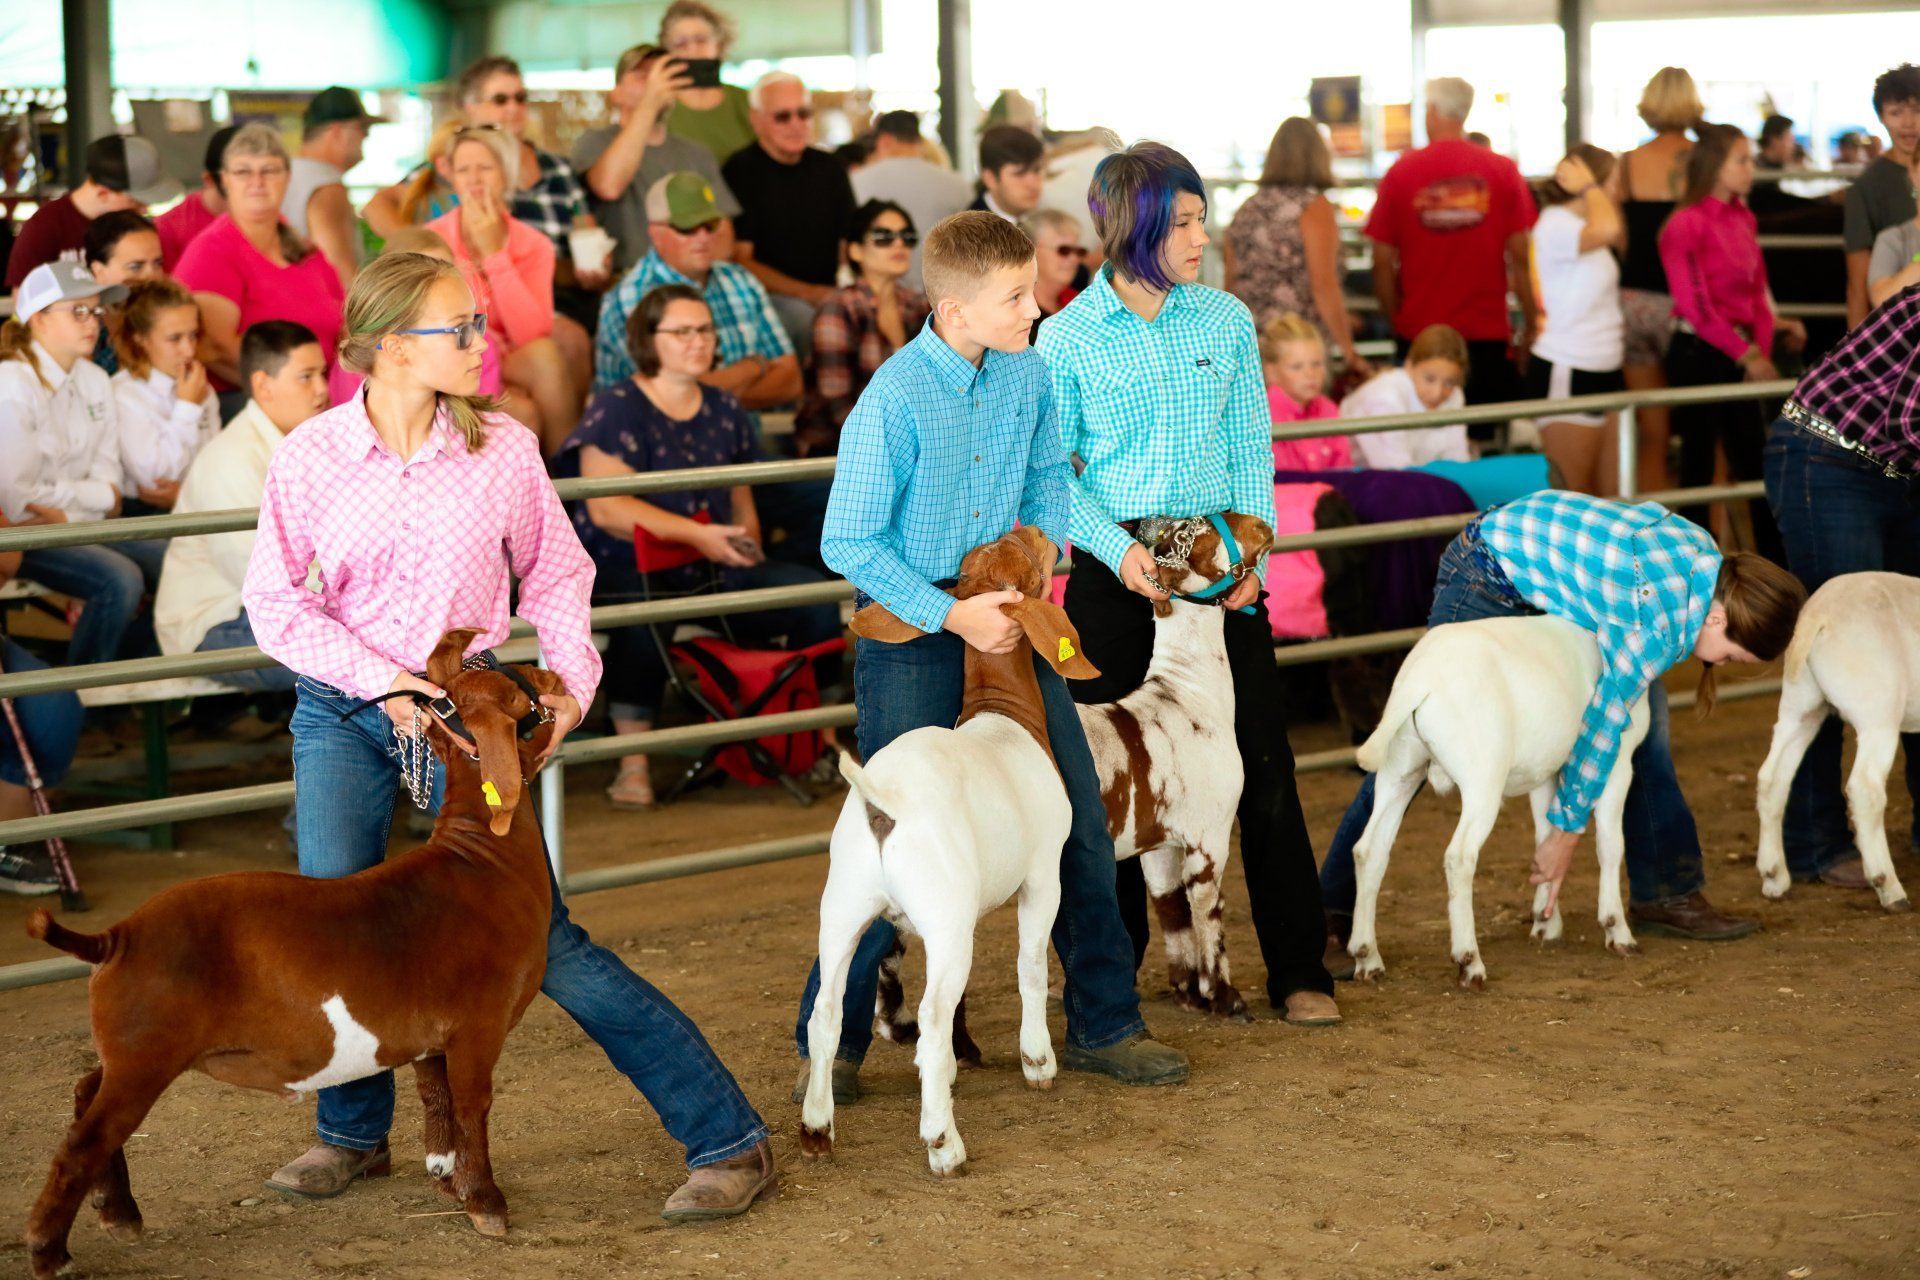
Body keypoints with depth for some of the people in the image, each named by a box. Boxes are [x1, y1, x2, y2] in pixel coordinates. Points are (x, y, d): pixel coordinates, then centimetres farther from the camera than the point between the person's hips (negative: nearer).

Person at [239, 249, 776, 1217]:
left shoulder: (503, 448, -5)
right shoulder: (311, 456, -6)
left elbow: (554, 572, 6)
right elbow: (274, 601, -3)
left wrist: (572, 679, -7)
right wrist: (382, 679, -13)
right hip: (341, 709, 2)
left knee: (540, 937, -7)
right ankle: (352, 1131, 25)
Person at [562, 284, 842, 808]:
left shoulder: (725, 412, 19)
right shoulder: (616, 409, -3)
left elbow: (742, 501, 26)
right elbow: (607, 509, -14)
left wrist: (745, 544, 5)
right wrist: (696, 534, -22)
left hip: (716, 569, 6)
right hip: (630, 569, -6)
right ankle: (633, 762, -36)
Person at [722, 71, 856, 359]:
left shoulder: (829, 169, 17)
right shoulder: (740, 171, 0)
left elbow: (849, 245, 18)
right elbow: (739, 260, -6)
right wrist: (807, 293, -16)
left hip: (827, 295, 5)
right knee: (804, 315, -36)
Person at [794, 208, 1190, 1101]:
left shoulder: (1028, 373, -1)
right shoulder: (892, 401, -20)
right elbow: (848, 544, -17)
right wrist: (952, 616, -20)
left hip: (1009, 617, 6)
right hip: (911, 635, -6)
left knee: (1080, 824, 7)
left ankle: (1103, 1025, 21)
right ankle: (830, 1043, 13)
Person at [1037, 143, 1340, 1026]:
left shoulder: (1226, 320, 4)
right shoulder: (1068, 337, -4)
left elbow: (1252, 451, 6)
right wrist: (1117, 549, -16)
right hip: (1117, 565, -2)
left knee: (1264, 761, 0)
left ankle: (1299, 972, 8)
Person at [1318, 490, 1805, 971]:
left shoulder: (1705, 552, -9)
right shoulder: (1657, 625, -32)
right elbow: (1604, 720, -23)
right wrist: (1566, 831, -10)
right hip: (1490, 581, -9)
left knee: (1646, 709, 3)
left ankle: (1666, 892, 11)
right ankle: (1334, 910, -3)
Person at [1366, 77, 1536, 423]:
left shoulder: (1401, 172, -1)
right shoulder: (1503, 171, -1)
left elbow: (1382, 262, 0)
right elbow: (1520, 257, -3)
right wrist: (1531, 320, 7)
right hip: (1488, 335, 0)